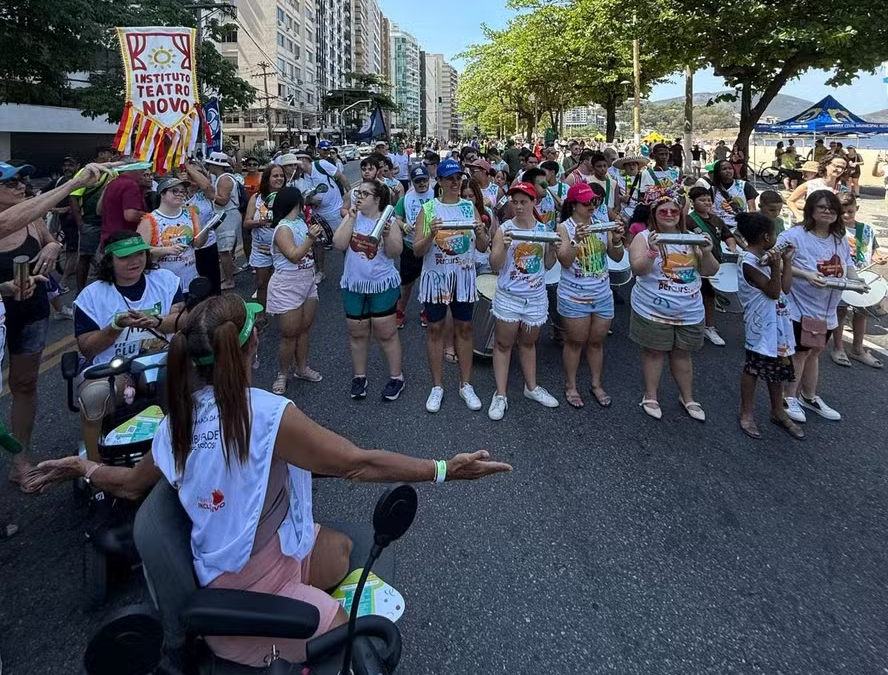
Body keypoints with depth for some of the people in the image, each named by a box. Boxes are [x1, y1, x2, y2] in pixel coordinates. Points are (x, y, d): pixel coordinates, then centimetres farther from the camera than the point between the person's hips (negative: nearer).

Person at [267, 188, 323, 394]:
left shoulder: (301, 221, 5)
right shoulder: (283, 228, -20)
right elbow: (294, 256, -31)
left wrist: (315, 234, 9)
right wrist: (311, 238, -41)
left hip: (307, 284, 8)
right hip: (287, 288, -8)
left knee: (304, 329, 16)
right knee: (290, 334, 1)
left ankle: (301, 368, 32)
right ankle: (282, 374, 18)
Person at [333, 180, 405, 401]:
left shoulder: (388, 220, -7)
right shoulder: (352, 217, 1)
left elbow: (395, 253, -11)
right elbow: (339, 244, -10)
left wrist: (387, 235, -27)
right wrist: (351, 218, -14)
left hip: (383, 284, -3)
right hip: (353, 284, 4)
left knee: (386, 333, 4)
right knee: (357, 333, 13)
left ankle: (396, 377, 18)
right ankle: (359, 376, 29)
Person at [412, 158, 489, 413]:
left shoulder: (470, 207, 4)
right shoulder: (428, 209, -3)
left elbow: (483, 248, 3)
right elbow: (417, 250, -6)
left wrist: (480, 233, -18)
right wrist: (431, 234, -24)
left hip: (464, 276, 2)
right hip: (436, 276, -2)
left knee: (464, 328, 9)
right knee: (435, 329, 5)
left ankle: (466, 384, 21)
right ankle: (437, 386, 18)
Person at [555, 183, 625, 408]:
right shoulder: (565, 228, -10)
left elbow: (617, 257, 2)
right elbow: (565, 262, -19)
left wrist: (617, 241, -17)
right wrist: (576, 240, -33)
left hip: (602, 294, 4)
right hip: (574, 296, -4)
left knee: (597, 341, 14)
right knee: (575, 341, 8)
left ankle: (596, 384, 29)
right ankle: (570, 386, 23)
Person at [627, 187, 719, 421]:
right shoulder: (644, 237, -6)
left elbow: (710, 272, 5)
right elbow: (638, 269, -17)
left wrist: (707, 253, -14)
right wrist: (652, 251, -32)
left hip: (689, 311, 4)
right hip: (653, 310, -3)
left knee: (682, 353, 14)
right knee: (654, 352, 6)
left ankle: (687, 398, 28)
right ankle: (650, 396, 22)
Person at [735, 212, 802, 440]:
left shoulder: (766, 256, 8)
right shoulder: (748, 262, -19)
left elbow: (785, 288, 7)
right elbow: (773, 292, -18)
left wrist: (787, 260, 8)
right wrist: (776, 267, -30)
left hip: (778, 322, 9)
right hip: (762, 325, -9)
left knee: (778, 367, 17)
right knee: (754, 367, 3)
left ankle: (778, 412, 31)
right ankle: (747, 414, 18)